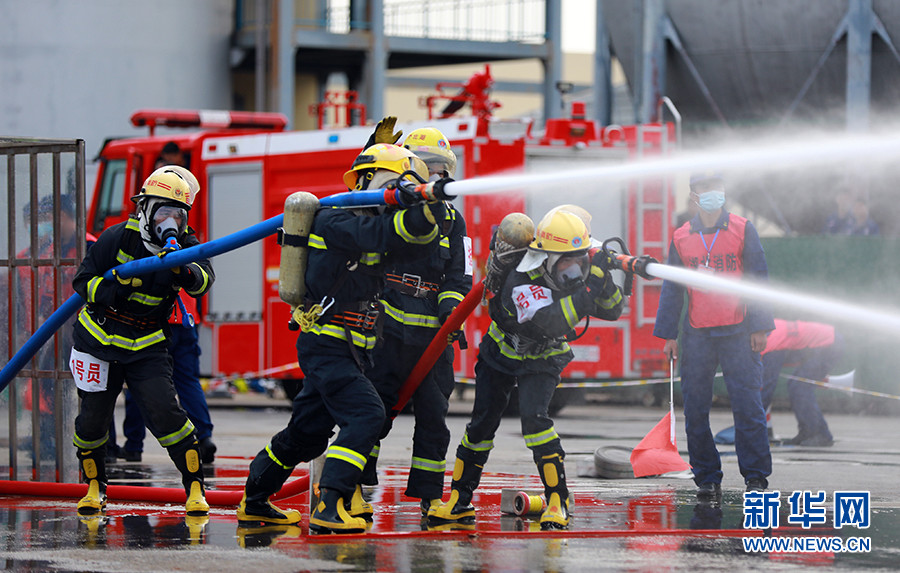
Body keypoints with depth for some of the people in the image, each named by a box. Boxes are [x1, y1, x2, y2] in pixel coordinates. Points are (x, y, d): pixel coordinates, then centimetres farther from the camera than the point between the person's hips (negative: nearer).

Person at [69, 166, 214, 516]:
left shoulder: (183, 246, -7)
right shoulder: (118, 238, -13)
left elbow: (204, 279, -26)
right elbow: (82, 281, -9)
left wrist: (183, 272, -47)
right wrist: (117, 287, -26)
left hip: (147, 347, 0)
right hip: (98, 339, 0)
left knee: (165, 413, -14)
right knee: (93, 418, 6)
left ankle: (195, 488, -5)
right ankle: (95, 487, 28)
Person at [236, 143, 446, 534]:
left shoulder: (372, 222, 13)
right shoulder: (334, 220, -13)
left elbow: (419, 239, 2)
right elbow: (377, 235, -30)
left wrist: (430, 207, -15)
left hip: (348, 350, 10)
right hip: (325, 344, -10)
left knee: (309, 431, 18)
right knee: (365, 415, -21)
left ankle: (254, 502, 31)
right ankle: (328, 508, -27)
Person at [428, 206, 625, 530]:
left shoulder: (579, 273, -17)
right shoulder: (522, 280, -33)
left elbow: (612, 311, -14)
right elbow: (548, 321, -47)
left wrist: (604, 281, -34)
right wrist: (587, 289, -52)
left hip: (542, 361, 1)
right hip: (501, 355, -1)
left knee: (534, 417, -22)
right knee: (482, 423, 6)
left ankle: (558, 500, -19)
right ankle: (459, 501, 21)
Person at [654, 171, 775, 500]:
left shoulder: (743, 231, 3)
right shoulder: (681, 238, 9)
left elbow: (758, 279, 3)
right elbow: (671, 289, 13)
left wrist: (759, 327, -4)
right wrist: (668, 335, 7)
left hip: (738, 333, -2)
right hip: (696, 335, 3)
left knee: (747, 405, -6)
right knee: (695, 410, 1)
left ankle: (756, 476, -1)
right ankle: (707, 478, 10)